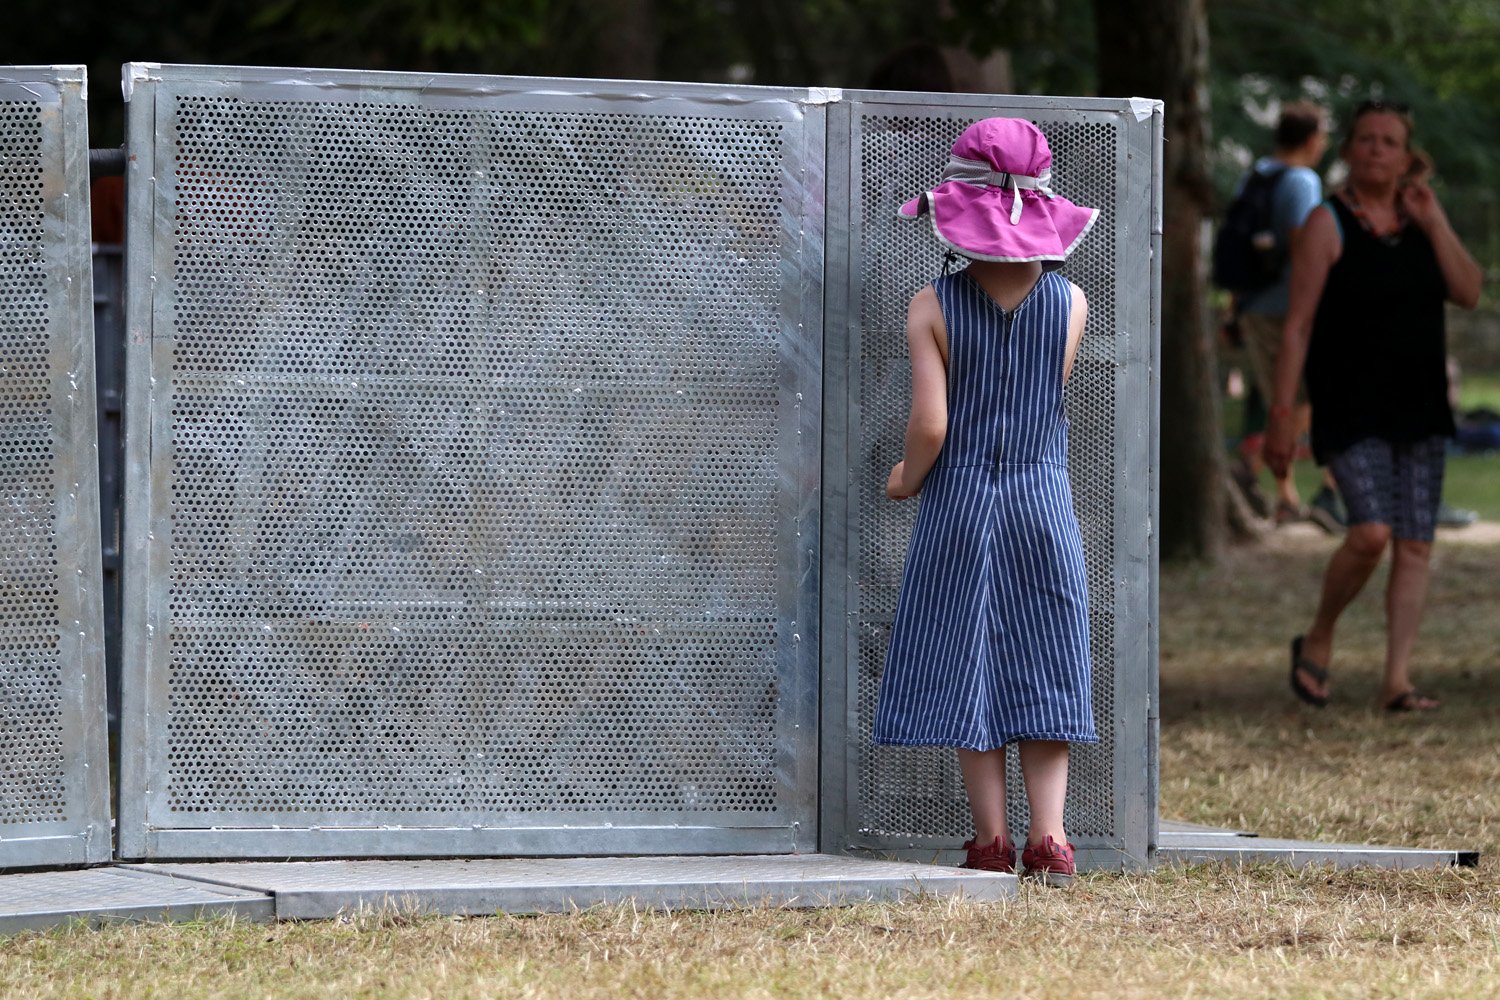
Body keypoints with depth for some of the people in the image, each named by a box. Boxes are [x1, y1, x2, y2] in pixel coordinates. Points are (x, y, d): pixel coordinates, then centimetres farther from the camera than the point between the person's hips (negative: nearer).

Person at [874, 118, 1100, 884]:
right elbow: (1045, 396, 9)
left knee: (967, 668, 5)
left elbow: (931, 425, -14)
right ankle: (1048, 834, -1)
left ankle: (991, 839, 5)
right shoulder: (1069, 303, -3)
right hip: (1043, 498, 2)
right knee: (1043, 669, 7)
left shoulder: (934, 307, -10)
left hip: (958, 501, -2)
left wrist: (907, 477, 6)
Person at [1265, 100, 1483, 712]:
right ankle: (1318, 640, 4)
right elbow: (1298, 325, -7)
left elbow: (1469, 293, 0)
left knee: (1414, 545, 0)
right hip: (1350, 408, -5)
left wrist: (1433, 223, -7)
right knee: (1371, 533, -19)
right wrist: (1281, 416, -11)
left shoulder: (1420, 218, 10)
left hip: (1419, 407, 5)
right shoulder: (1328, 224, -5)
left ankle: (1397, 680, 5)